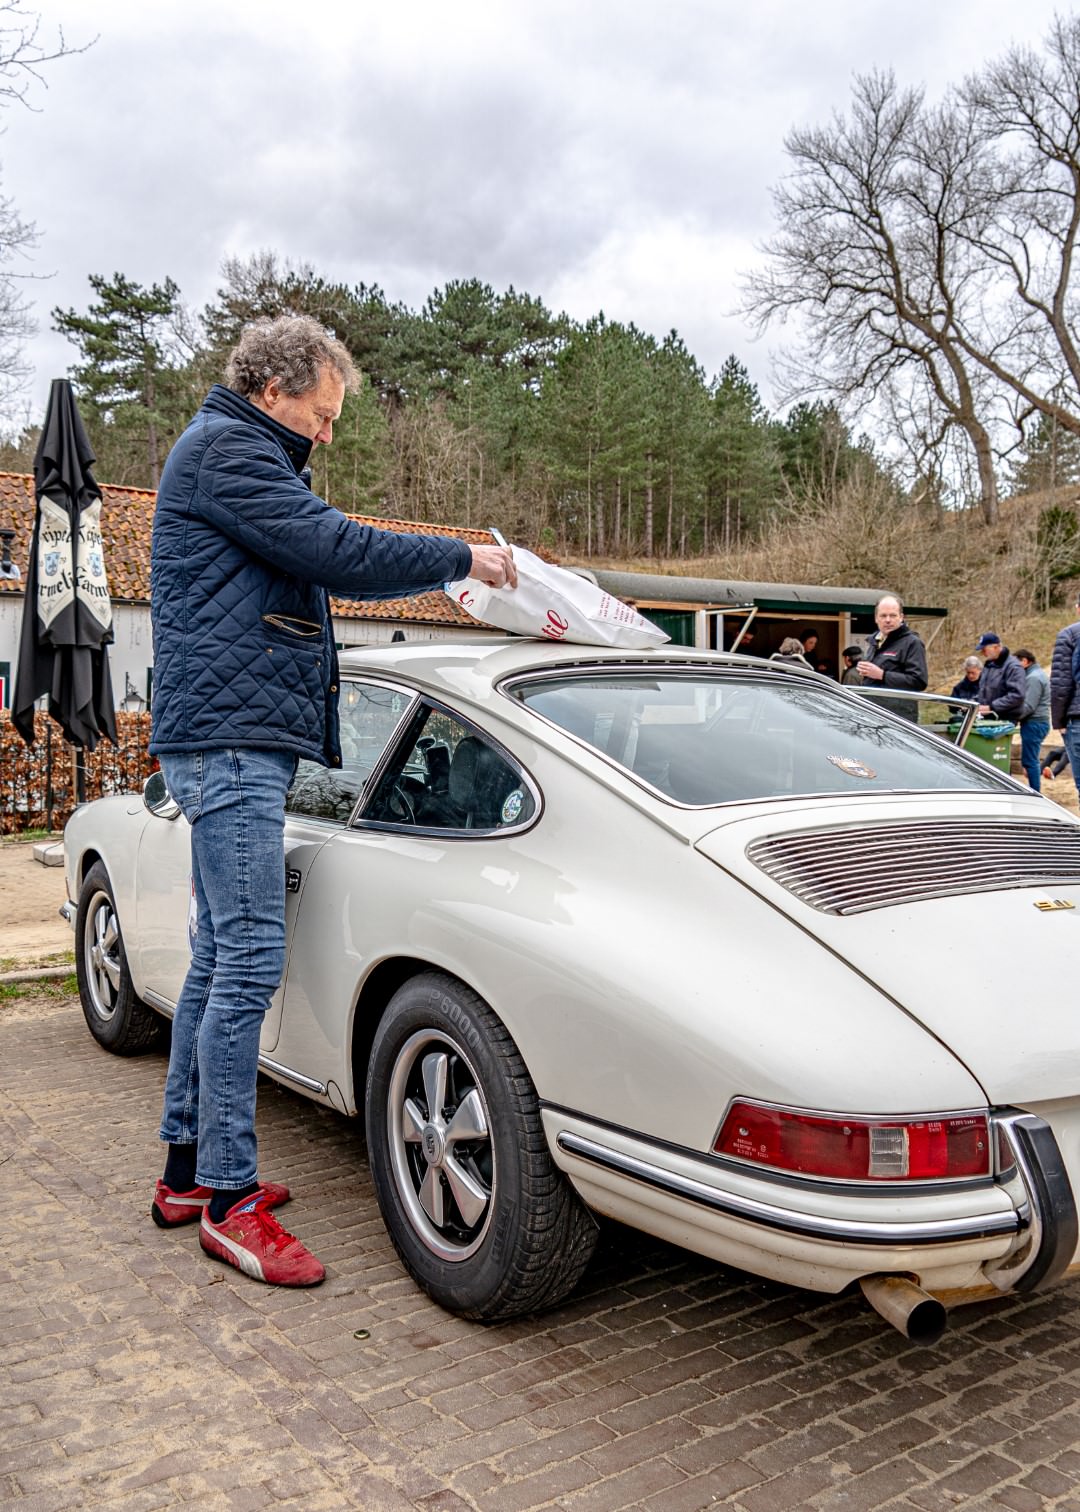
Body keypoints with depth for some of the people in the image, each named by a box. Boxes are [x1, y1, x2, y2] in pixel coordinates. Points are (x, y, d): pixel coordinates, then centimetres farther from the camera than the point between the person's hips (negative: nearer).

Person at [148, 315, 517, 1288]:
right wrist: (460, 558, -5)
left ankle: (189, 1170, 22)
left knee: (221, 958, 12)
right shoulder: (226, 449, -7)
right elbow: (336, 552, -16)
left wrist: (448, 572, 20)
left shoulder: (240, 454, 27)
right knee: (249, 961, -11)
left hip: (238, 741, 11)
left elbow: (321, 561, 28)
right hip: (230, 735, -11)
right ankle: (228, 1199, -4)